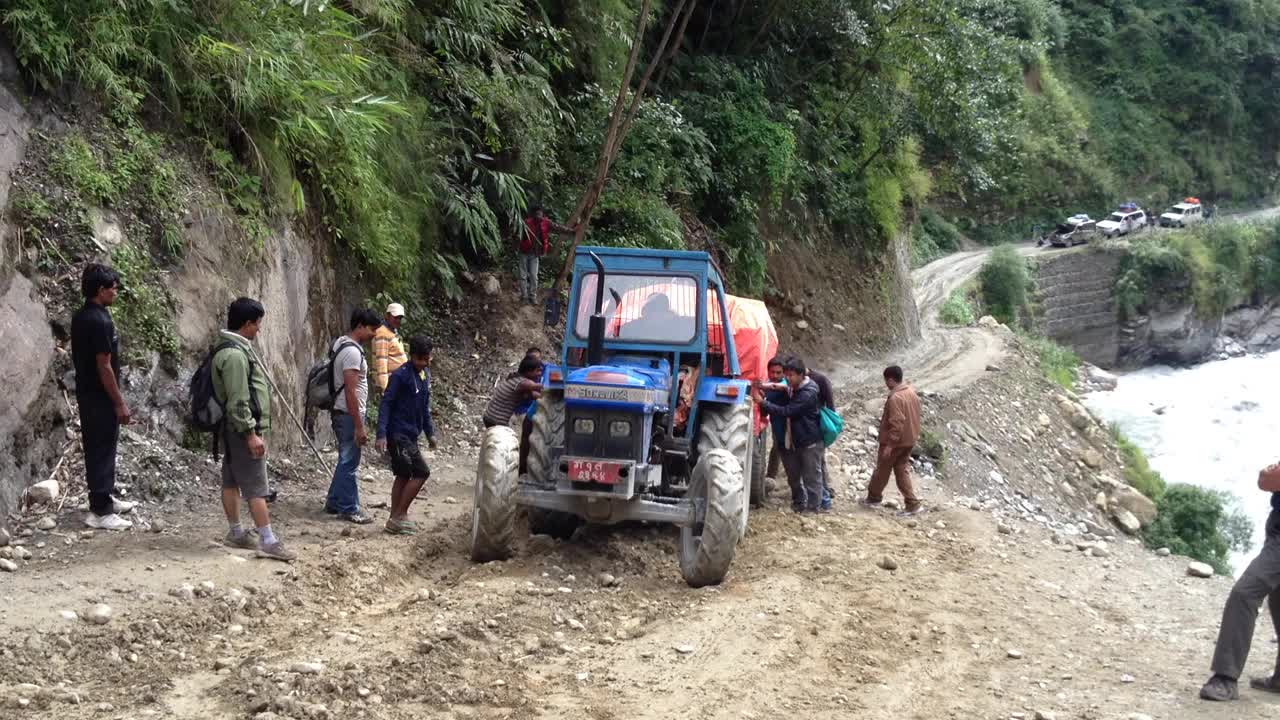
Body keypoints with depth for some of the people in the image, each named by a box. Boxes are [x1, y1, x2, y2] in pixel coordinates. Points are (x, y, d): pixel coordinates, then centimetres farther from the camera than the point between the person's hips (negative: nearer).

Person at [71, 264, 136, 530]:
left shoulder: (81, 317, 7)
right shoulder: (100, 321, -22)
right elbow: (104, 367, -22)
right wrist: (120, 403, -16)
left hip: (87, 394, 10)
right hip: (101, 398, -9)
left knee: (97, 449, 19)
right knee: (103, 451, -3)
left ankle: (103, 499, 31)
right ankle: (100, 512, 1)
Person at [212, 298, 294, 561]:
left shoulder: (234, 348, 12)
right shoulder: (235, 354, -21)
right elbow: (237, 401, -24)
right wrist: (251, 433, -22)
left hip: (233, 430, 10)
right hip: (242, 429, -10)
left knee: (232, 481, 15)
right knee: (256, 487, -9)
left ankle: (236, 533, 23)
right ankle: (268, 542, -8)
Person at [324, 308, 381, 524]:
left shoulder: (342, 344, 11)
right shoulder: (352, 351, -20)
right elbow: (350, 392, -24)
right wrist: (359, 427, -22)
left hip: (341, 413, 10)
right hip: (349, 415, -10)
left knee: (346, 460, 18)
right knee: (349, 462, -3)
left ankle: (334, 503, 26)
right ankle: (348, 509, 4)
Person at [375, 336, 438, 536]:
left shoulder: (425, 373, 10)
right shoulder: (401, 375, -16)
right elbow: (386, 404, -17)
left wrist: (430, 432, 21)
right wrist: (381, 434, -23)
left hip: (410, 434, 9)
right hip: (398, 434, -9)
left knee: (404, 476, 11)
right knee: (421, 472, -10)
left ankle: (395, 519, 16)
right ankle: (399, 516, -5)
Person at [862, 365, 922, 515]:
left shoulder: (895, 398, -24)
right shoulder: (912, 392, 4)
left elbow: (896, 423, -27)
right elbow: (914, 416, 14)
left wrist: (889, 444, -23)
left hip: (895, 441, -8)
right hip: (909, 440, 8)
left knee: (882, 470, 11)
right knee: (902, 471, 12)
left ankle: (874, 498, 27)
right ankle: (911, 503, 6)